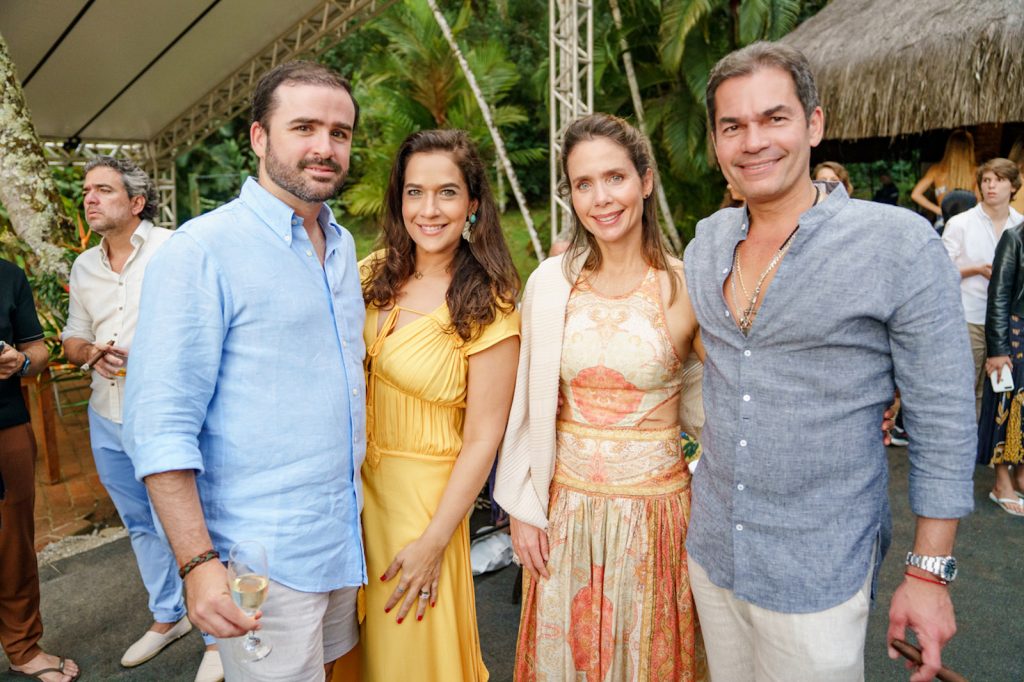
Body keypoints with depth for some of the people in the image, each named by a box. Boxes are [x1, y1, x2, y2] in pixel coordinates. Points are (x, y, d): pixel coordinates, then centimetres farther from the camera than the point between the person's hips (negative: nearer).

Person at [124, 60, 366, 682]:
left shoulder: (343, 244, 8)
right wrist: (199, 563, -21)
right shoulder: (202, 251, -15)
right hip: (262, 558, -7)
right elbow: (161, 425, -18)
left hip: (346, 535, 7)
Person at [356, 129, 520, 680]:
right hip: (356, 479, 5)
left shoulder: (488, 308, -17)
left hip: (423, 491, -5)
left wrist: (433, 542, -15)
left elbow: (482, 440, -16)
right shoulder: (375, 274, -2)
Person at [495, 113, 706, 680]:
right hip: (565, 510, 2)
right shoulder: (550, 282, -4)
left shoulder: (684, 287, -10)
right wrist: (523, 508, 2)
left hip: (655, 510, -1)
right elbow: (527, 405, 1)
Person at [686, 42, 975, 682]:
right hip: (710, 547, 5)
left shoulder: (901, 245, -14)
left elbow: (943, 421, -10)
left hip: (817, 573, -4)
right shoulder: (706, 242, 1)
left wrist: (929, 574, -9)